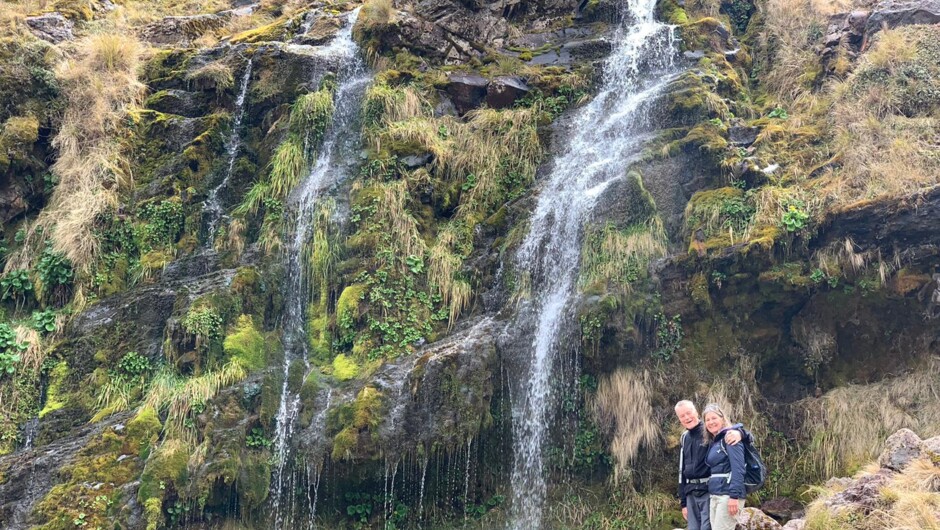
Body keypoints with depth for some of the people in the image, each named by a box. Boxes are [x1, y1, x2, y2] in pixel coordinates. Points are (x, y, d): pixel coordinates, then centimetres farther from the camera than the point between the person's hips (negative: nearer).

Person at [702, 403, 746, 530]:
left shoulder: (730, 437, -6)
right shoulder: (712, 442, 19)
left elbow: (738, 468, -15)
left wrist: (734, 496, -23)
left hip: (728, 494, -8)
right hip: (714, 495, 8)